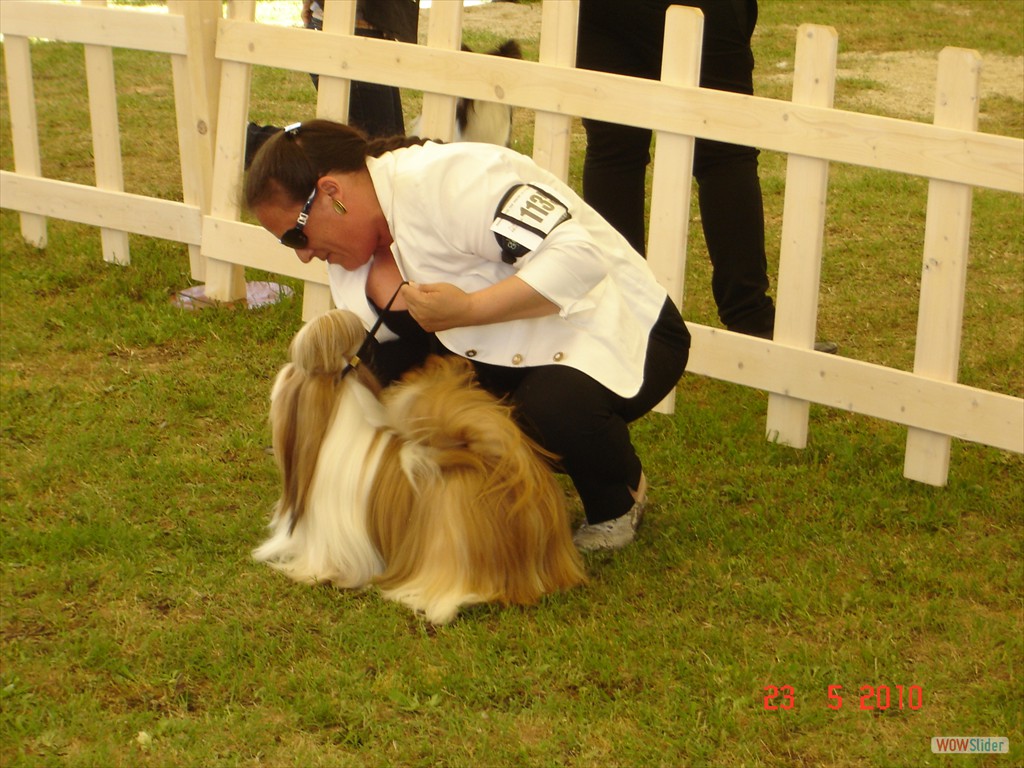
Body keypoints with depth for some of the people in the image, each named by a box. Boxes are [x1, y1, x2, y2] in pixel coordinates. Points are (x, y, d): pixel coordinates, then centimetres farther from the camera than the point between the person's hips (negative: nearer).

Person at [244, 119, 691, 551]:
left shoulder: (447, 182, -28)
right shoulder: (355, 249, 0)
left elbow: (579, 255, -35)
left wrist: (467, 309, -38)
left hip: (620, 330, -7)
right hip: (508, 353, 8)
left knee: (552, 407, -37)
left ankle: (619, 496, -3)